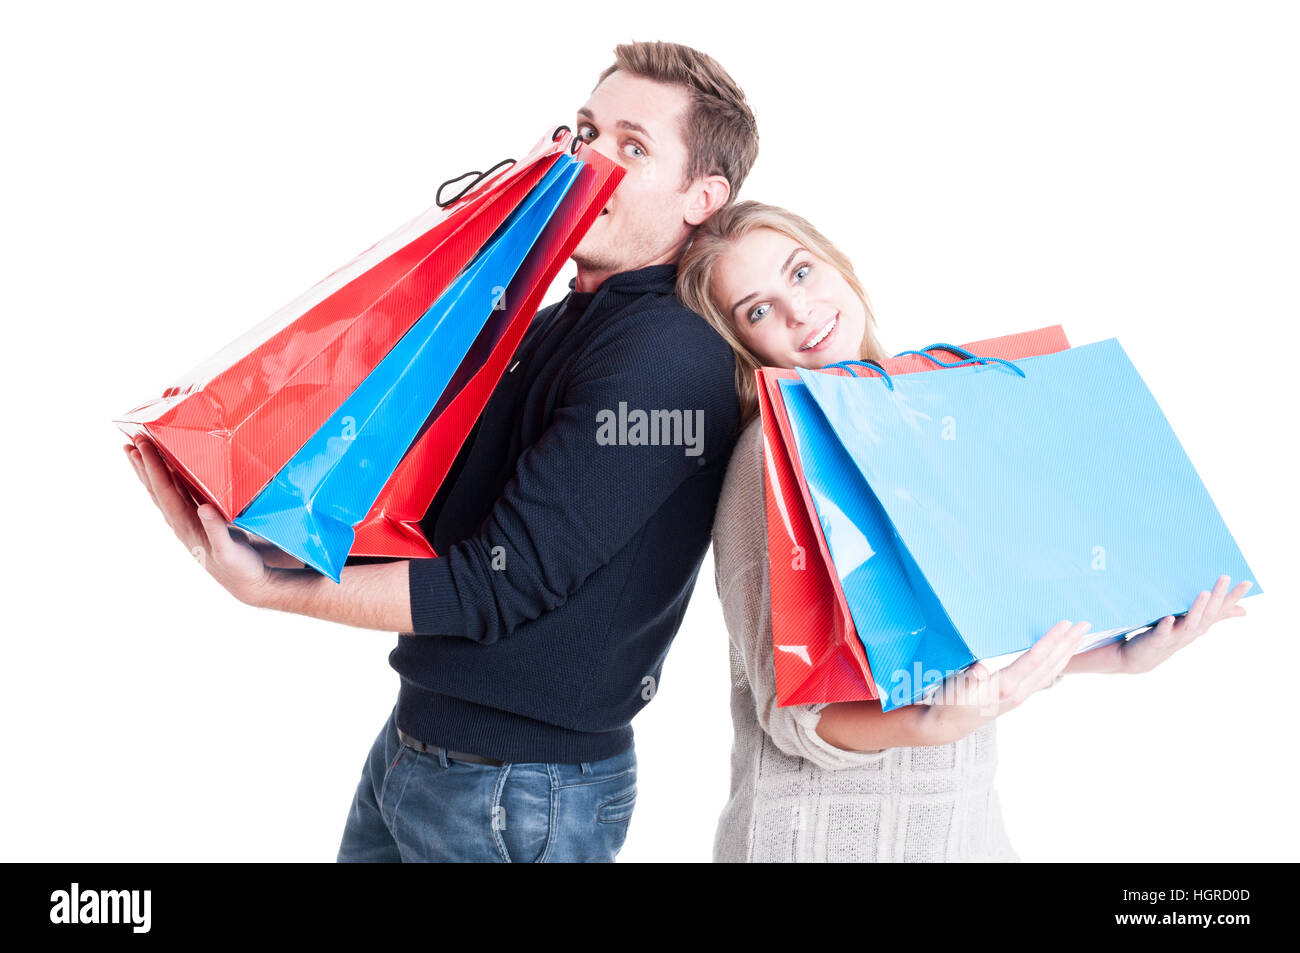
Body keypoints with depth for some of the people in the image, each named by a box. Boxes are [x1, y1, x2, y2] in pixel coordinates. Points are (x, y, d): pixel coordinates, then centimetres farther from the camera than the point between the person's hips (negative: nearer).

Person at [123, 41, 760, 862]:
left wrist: (268, 587, -21)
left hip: (521, 794, -8)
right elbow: (436, 502, 11)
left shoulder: (670, 360, -21)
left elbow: (500, 585, -23)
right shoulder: (555, 323, 9)